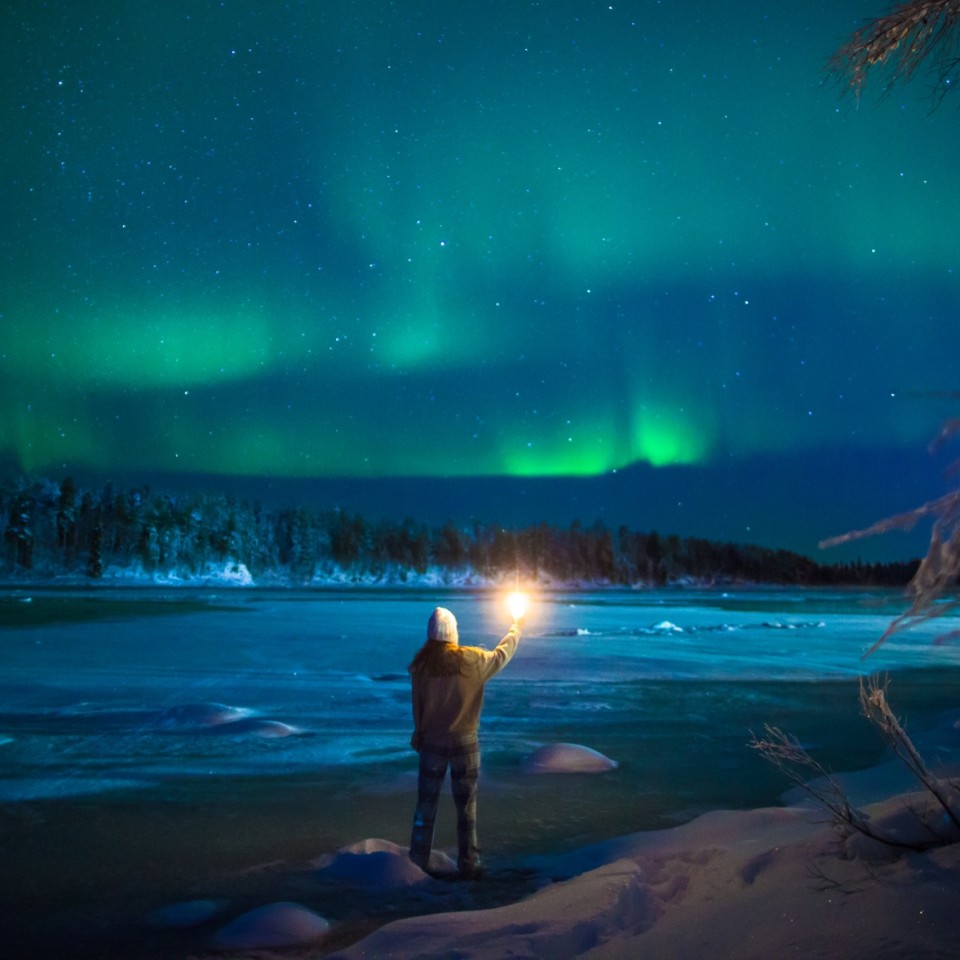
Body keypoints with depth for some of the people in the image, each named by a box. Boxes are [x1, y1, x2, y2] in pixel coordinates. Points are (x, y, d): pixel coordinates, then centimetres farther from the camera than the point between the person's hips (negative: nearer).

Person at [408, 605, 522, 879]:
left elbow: (417, 705, 0)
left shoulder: (420, 664, -9)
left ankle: (418, 863, 17)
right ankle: (468, 865, 14)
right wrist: (515, 630, 23)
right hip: (464, 742, -1)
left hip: (431, 741, 1)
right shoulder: (472, 660, -12)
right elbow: (501, 655, 5)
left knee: (426, 804, 11)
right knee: (466, 806, 9)